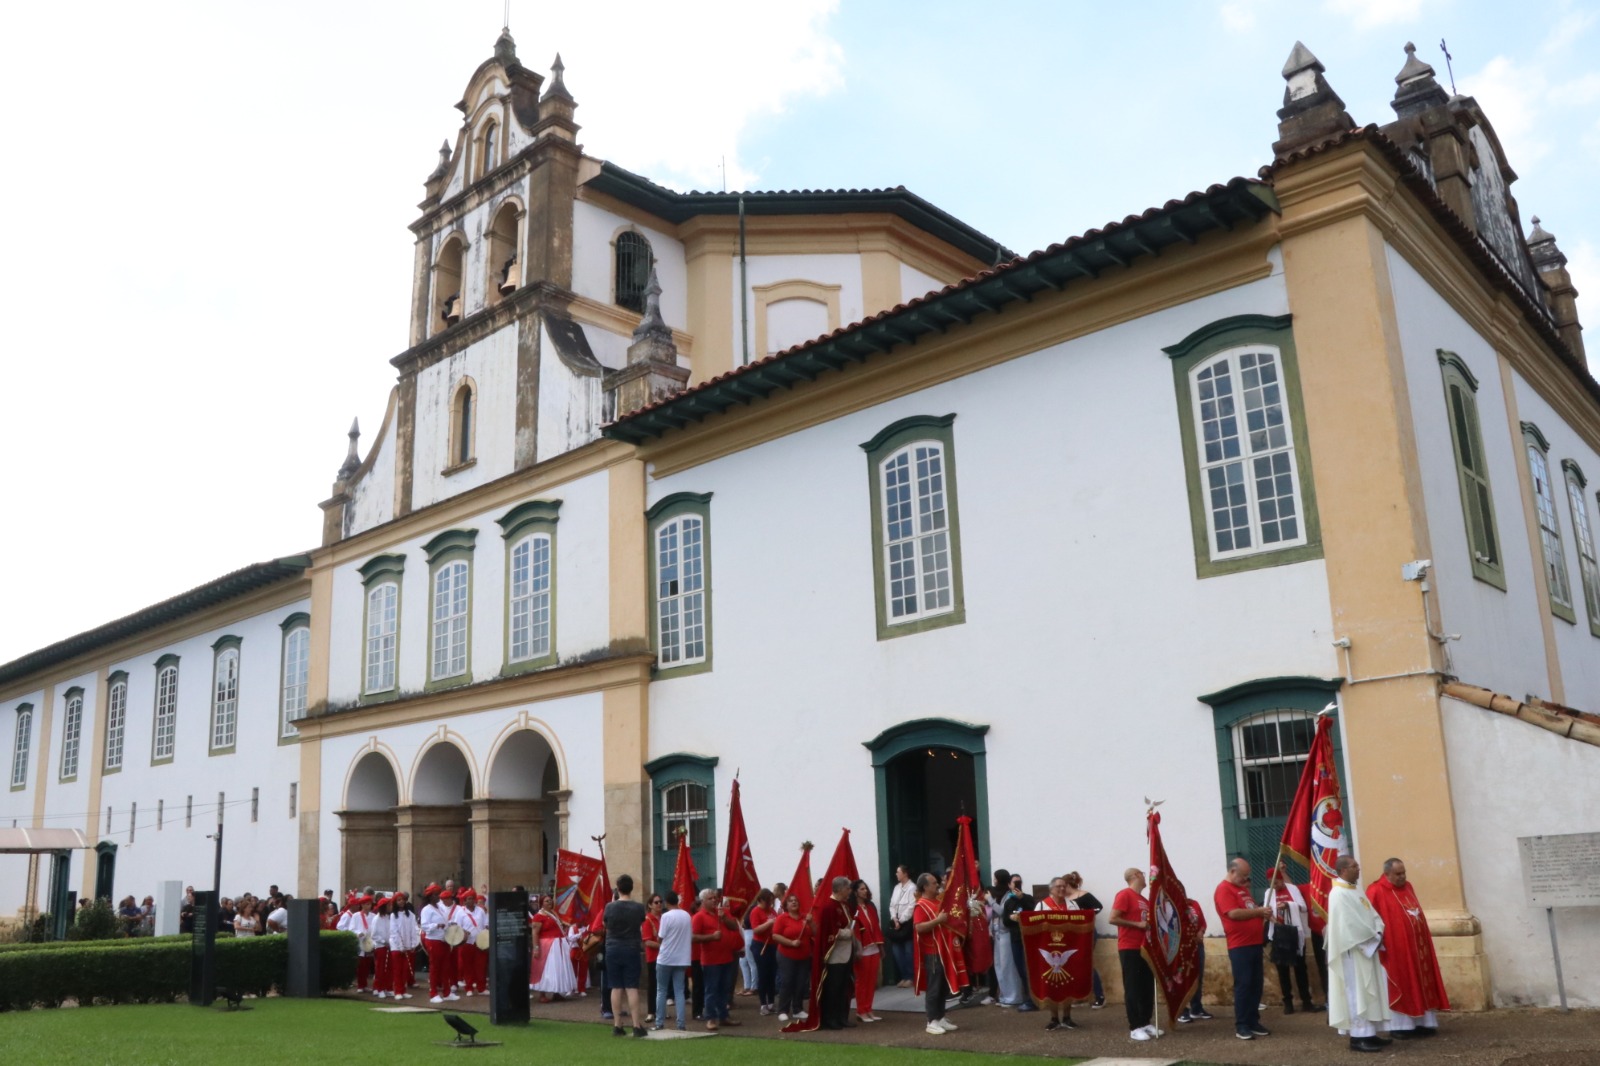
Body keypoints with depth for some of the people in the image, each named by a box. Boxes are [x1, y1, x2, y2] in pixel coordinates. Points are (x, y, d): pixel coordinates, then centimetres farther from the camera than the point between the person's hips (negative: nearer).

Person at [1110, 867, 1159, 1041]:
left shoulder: (1145, 900, 15)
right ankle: (1135, 1028, -1)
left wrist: (1150, 925, 5)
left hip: (1145, 949, 8)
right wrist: (1137, 924, -16)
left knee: (1148, 987, 9)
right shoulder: (1124, 895, -8)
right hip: (1129, 949, -8)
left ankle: (1146, 1023, 18)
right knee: (1132, 988, -4)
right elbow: (1112, 919, -16)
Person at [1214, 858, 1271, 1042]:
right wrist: (1258, 911, -13)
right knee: (1243, 985, -6)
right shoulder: (1224, 889, -10)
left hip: (1255, 943, 9)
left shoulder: (1243, 888, 19)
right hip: (1239, 946, -9)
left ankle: (1254, 1022, 17)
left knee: (1256, 984, 10)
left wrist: (1262, 912, 7)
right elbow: (1233, 913, -20)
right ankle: (1241, 1026, -1)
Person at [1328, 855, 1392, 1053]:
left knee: (1369, 992, 12)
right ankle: (1358, 1037, -2)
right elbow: (1349, 924, -22)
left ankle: (1368, 1033, 18)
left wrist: (1378, 932, -4)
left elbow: (1371, 913, 13)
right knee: (1357, 993, -6)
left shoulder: (1355, 889, 13)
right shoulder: (1339, 894, -18)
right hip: (1353, 951, -10)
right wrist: (1373, 937, -13)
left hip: (1367, 948, 10)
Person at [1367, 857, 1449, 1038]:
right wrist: (1380, 941, -18)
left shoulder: (1407, 887, 11)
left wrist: (1425, 936, 18)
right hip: (1394, 948, -7)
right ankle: (1398, 1026, 6)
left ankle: (1421, 1022, 18)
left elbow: (1417, 913, 20)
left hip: (1416, 945, 8)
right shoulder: (1376, 892, -13)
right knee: (1398, 987, -1)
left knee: (1420, 985, 10)